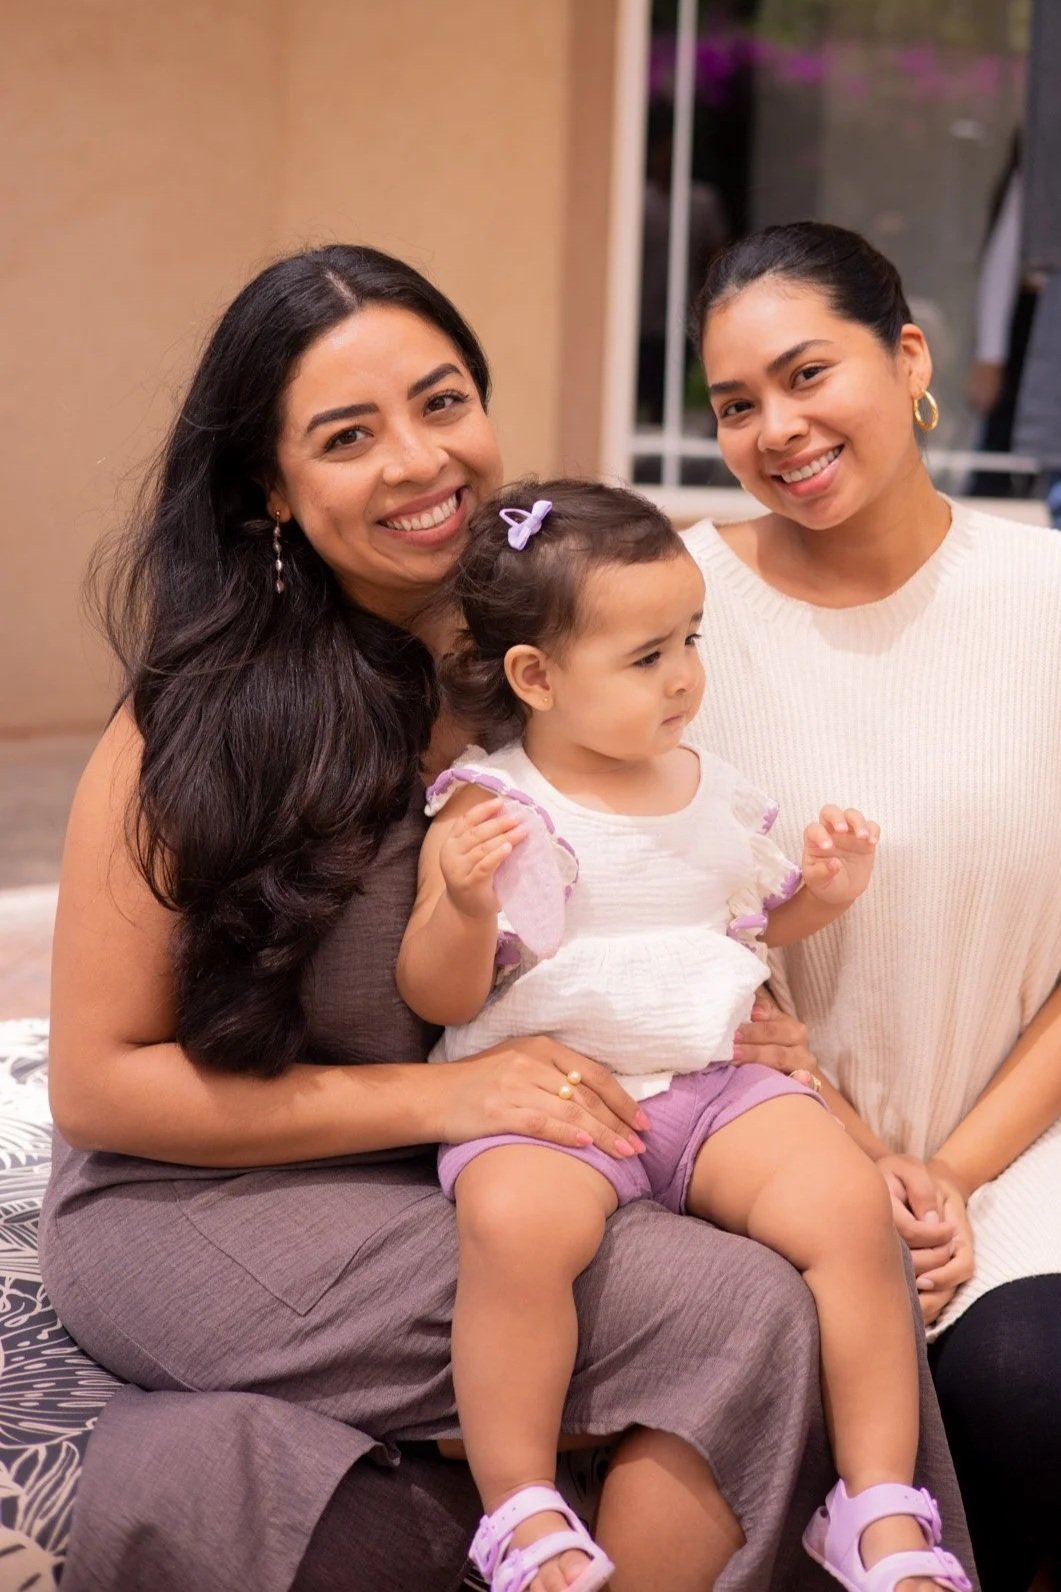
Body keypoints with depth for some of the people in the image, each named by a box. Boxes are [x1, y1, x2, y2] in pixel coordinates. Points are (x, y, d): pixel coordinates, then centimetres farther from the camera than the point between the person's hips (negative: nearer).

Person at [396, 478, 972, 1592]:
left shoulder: (712, 790, 13)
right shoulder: (492, 808, -4)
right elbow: (439, 998, -6)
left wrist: (823, 893, 9)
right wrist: (462, 903, -26)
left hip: (709, 1082, 5)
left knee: (847, 1200, -21)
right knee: (514, 1220, -36)